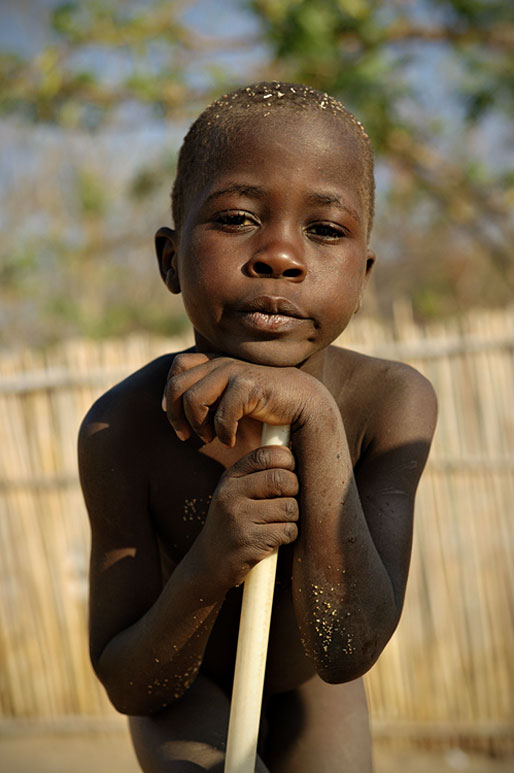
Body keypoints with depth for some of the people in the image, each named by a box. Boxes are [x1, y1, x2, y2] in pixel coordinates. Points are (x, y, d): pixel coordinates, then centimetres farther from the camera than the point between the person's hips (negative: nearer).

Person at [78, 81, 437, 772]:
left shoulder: (394, 401, -26)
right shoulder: (123, 427, -28)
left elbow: (346, 651, -36)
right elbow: (130, 687, -22)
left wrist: (316, 416, -44)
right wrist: (205, 570, -43)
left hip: (314, 696, 2)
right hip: (184, 690, -2)